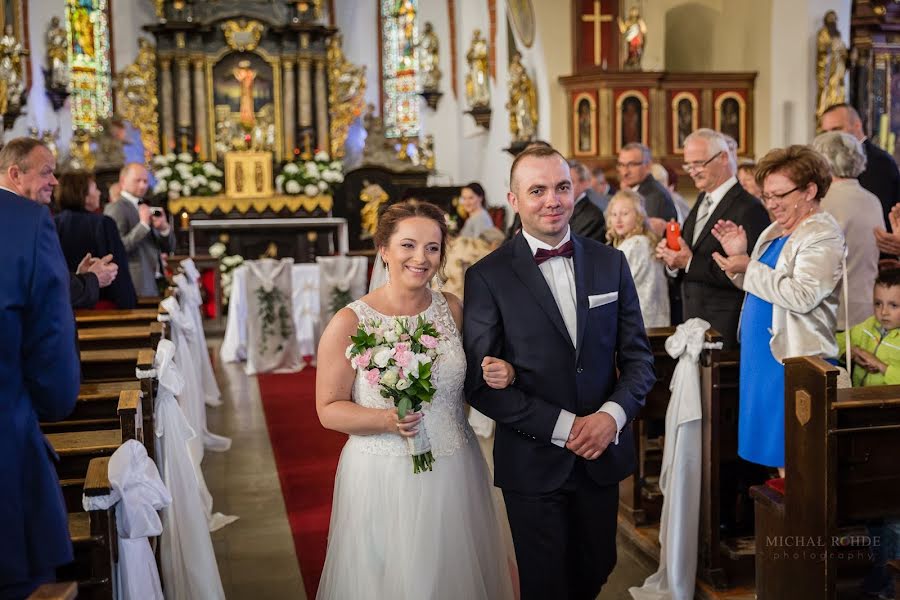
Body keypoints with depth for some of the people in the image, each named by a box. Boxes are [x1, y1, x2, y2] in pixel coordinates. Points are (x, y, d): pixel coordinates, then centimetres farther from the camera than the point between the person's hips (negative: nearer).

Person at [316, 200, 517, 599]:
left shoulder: (452, 308, 0)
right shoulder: (350, 322, -11)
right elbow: (329, 409, -7)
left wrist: (500, 375, -8)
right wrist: (386, 420, -24)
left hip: (455, 475, 4)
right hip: (383, 479, -3)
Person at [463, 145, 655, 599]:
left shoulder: (610, 263, 2)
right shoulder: (488, 277, -9)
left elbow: (638, 356, 4)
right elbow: (481, 384, -12)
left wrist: (612, 414, -14)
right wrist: (563, 427, -17)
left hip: (604, 453, 4)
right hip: (533, 462, -3)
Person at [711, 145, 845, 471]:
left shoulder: (823, 236, -13)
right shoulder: (776, 230, 13)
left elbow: (802, 296, -26)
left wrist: (749, 268, -19)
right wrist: (739, 255, 3)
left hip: (796, 359, -9)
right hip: (764, 355, 9)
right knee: (775, 449, 15)